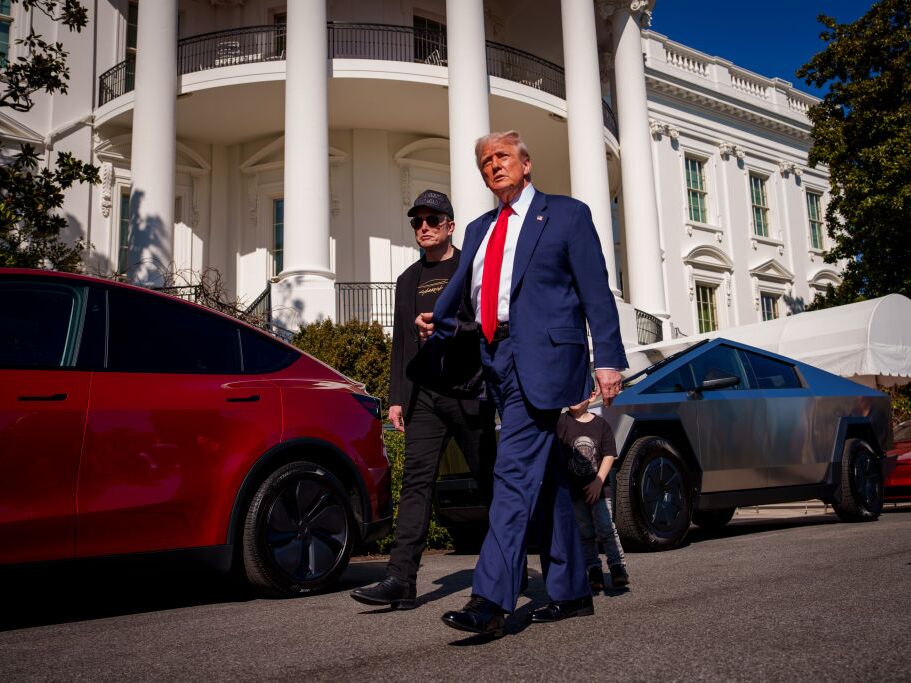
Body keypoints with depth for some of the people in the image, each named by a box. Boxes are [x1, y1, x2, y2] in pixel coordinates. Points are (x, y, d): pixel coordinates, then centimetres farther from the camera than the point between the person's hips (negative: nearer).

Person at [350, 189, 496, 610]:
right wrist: (396, 397, 10)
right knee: (416, 481, -5)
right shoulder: (408, 280, 20)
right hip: (423, 396, 4)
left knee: (489, 478, 4)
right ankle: (401, 580, -10)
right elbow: (400, 344, 18)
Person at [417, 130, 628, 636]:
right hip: (497, 361, 7)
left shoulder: (566, 214, 4)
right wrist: (435, 323, -2)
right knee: (545, 480, 11)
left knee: (515, 472, -16)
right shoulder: (479, 230, 21)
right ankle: (571, 592, 20)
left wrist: (608, 359, -11)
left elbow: (596, 292, -3)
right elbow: (459, 288, 17)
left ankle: (491, 600, -17)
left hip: (543, 358, -7)